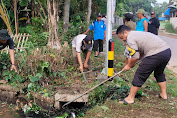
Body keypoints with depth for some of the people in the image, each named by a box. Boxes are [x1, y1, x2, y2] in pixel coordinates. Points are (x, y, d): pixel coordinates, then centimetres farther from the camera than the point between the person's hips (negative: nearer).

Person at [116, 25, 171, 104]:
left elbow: (135, 57, -9)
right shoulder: (137, 34, 26)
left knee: (140, 75, 1)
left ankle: (130, 98, 10)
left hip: (156, 55, -10)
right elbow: (141, 53, 29)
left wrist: (129, 66, 9)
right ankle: (164, 95, 41)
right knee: (159, 73, 31)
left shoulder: (130, 38, -4)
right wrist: (128, 64, 26)